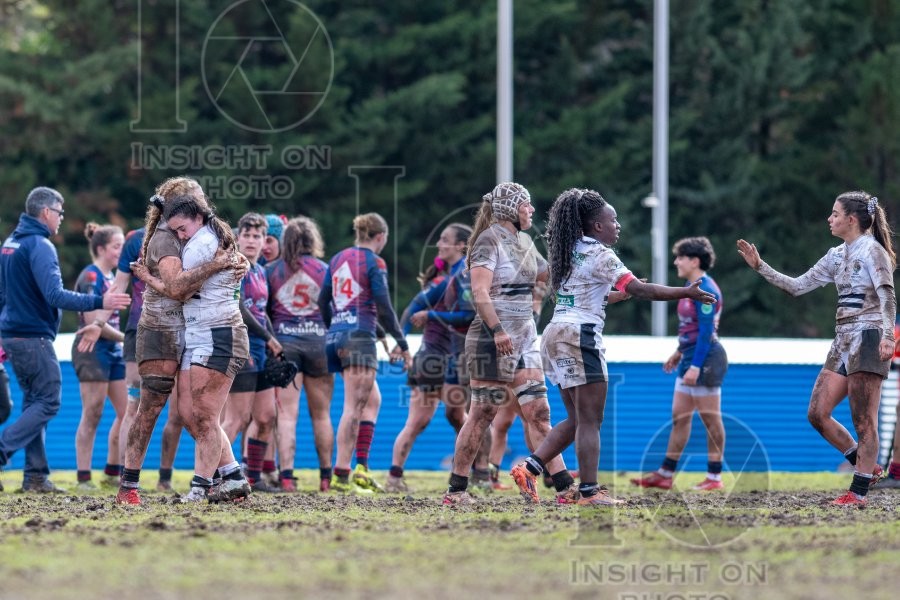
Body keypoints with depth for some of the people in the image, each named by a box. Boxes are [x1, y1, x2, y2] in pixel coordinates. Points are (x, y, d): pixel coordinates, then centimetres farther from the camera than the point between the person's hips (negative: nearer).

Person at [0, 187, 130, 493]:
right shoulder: (40, 246, -15)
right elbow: (55, 295, -23)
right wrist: (99, 303, -23)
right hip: (34, 337, -9)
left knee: (34, 402, 12)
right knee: (48, 402, -3)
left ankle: (35, 475, 9)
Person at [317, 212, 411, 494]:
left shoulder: (337, 259, 14)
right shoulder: (374, 263, -7)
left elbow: (323, 301, 16)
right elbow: (383, 307, -10)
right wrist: (401, 342, -1)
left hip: (336, 334, 8)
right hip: (360, 336, -8)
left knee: (368, 401, 15)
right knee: (353, 406, -8)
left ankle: (360, 470, 10)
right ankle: (341, 475, -13)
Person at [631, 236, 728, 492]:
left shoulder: (705, 290, -16)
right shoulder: (691, 287, 13)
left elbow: (706, 331, -21)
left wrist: (695, 366, -24)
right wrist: (679, 353, 27)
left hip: (706, 359, -10)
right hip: (691, 357, 10)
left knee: (710, 418, -3)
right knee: (679, 416, 11)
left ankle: (715, 477, 2)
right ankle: (665, 474, 15)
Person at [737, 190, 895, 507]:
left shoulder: (872, 251, -7)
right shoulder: (837, 256, 17)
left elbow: (887, 296, -17)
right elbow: (797, 285, 20)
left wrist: (887, 335, -32)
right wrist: (759, 267, 12)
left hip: (868, 340, -9)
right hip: (843, 343, 9)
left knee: (863, 421, -6)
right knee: (817, 414, 5)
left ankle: (859, 492, -2)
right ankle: (867, 468, 16)